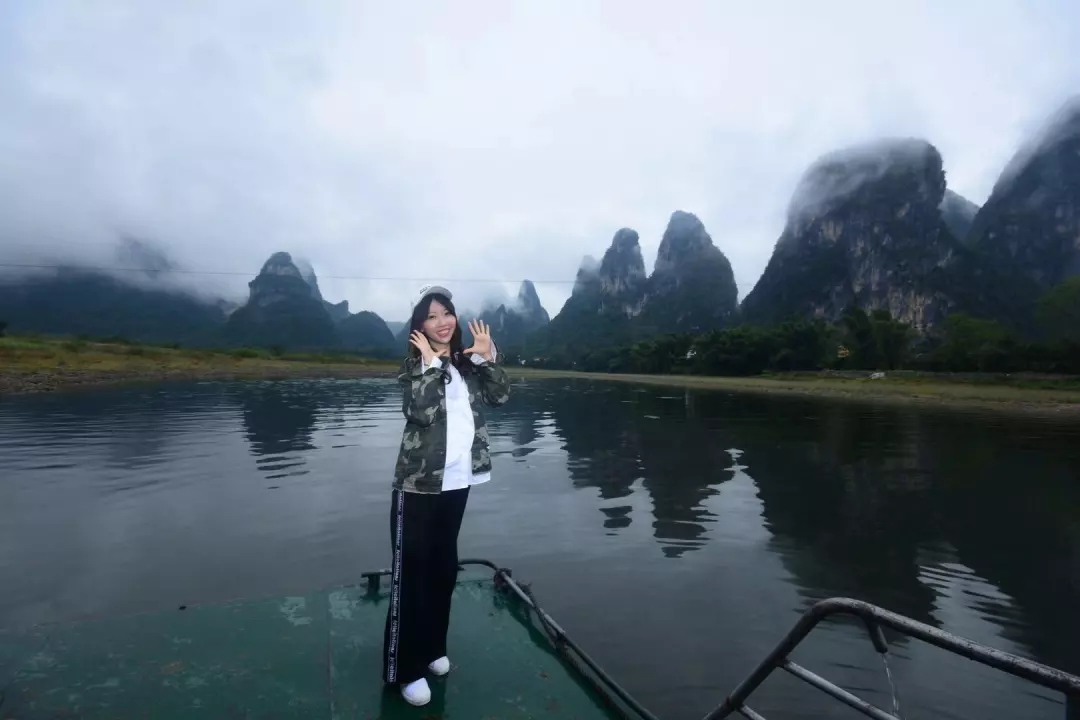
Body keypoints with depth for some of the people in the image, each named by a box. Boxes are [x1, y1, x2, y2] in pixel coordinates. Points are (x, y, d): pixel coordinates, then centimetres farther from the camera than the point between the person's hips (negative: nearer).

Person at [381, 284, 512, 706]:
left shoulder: (467, 363, 7)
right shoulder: (415, 364, -7)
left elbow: (500, 396, -1)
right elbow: (420, 410, -22)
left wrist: (488, 358, -10)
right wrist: (431, 363, -22)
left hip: (458, 482, 5)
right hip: (419, 484, -5)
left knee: (444, 567, 17)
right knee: (411, 571, 2)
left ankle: (433, 648, 35)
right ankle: (405, 668, 17)